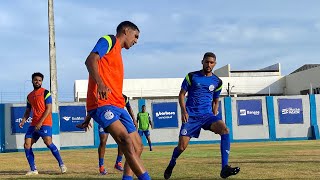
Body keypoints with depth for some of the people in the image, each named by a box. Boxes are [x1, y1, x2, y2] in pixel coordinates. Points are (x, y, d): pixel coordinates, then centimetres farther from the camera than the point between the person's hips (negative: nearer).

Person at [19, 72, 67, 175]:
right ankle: (33, 170, 4)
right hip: (34, 124, 7)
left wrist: (40, 122, -17)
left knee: (48, 142, -22)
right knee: (27, 145, -2)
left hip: (45, 123, -7)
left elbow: (49, 109, -9)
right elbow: (28, 111, 22)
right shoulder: (29, 96, 17)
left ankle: (61, 164, -12)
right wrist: (23, 121, 2)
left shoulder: (45, 93, -2)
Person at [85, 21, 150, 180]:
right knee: (126, 140, -26)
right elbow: (91, 60, -16)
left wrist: (90, 116, 31)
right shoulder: (109, 40, 3)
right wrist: (100, 83, -35)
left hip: (117, 105, 10)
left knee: (137, 147, 5)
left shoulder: (117, 51, 28)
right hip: (102, 103, -10)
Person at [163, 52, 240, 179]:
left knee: (224, 129, -28)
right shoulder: (191, 77, 3)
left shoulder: (217, 82, 11)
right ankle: (171, 165, 27)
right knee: (182, 147, -9)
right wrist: (183, 111, -8)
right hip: (191, 116, -2)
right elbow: (182, 94, 5)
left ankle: (225, 168, -29)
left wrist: (215, 115, 8)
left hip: (207, 115, 2)